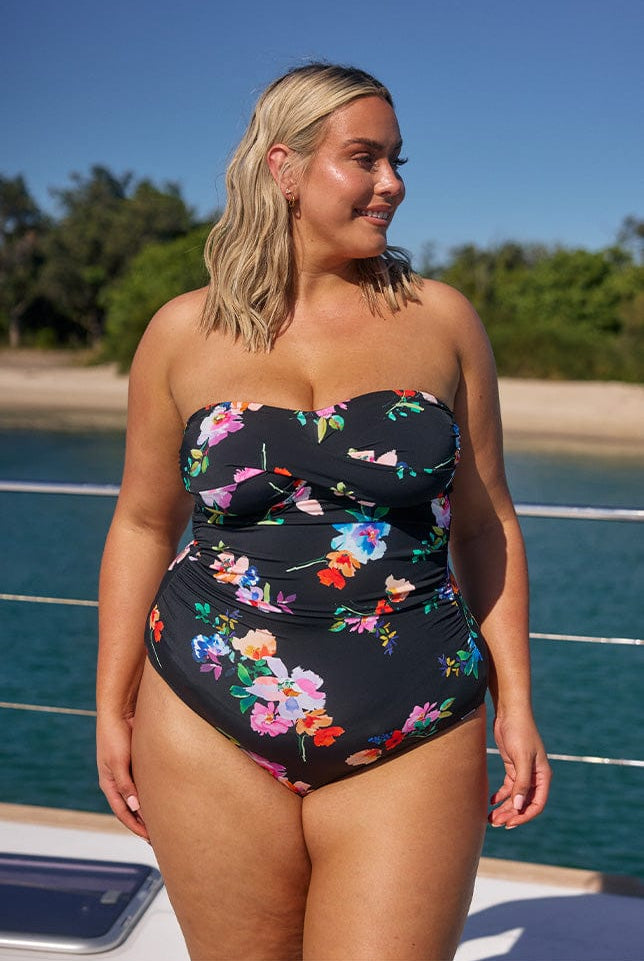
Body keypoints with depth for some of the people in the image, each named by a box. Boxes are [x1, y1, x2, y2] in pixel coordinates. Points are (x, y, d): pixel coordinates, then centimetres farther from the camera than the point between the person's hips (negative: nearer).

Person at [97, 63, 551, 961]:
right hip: (212, 736, 1)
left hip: (411, 747, 0)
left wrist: (515, 701, 4)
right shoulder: (185, 332, 2)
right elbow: (143, 525, 9)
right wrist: (113, 708, 8)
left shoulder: (441, 319, 3)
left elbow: (484, 524, 7)